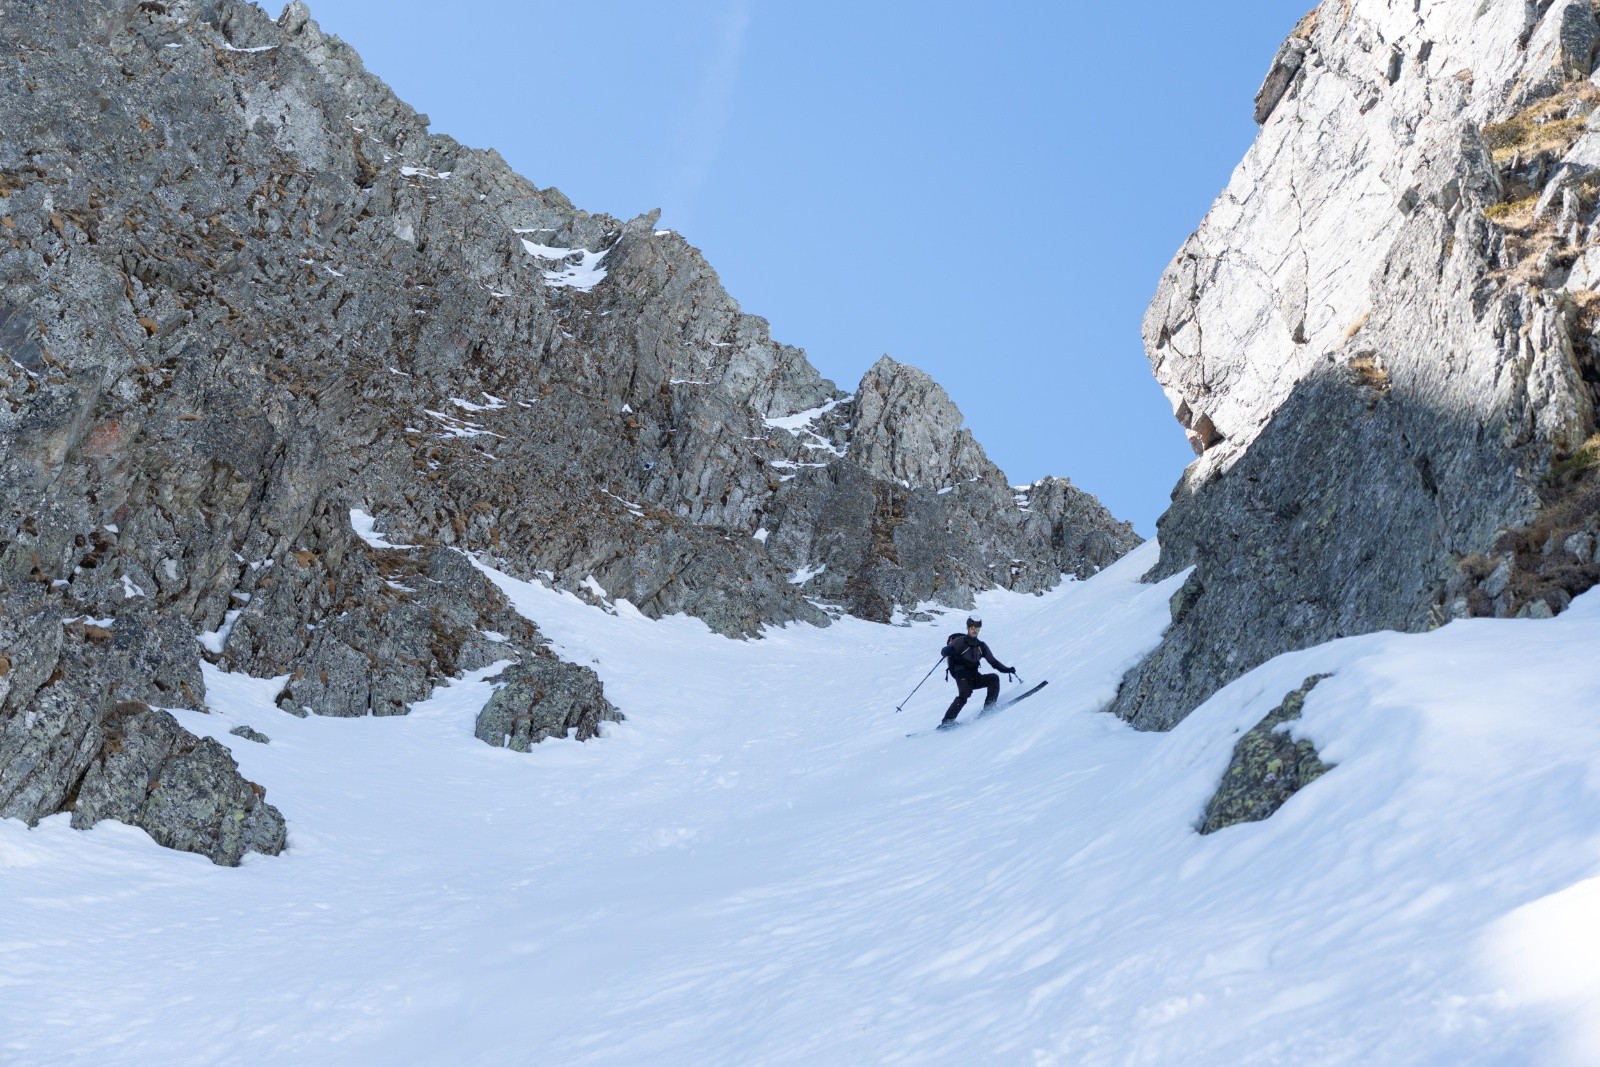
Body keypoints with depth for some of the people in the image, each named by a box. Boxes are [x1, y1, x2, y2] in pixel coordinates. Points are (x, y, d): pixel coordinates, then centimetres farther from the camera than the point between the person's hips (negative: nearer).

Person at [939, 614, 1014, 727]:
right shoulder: (960, 641, 2)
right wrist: (949, 650, -36)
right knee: (965, 693, -31)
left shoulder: (981, 646, 20)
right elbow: (944, 652, -11)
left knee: (994, 678, -15)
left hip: (975, 678, 6)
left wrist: (1006, 669, 2)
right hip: (962, 676, -6)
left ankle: (989, 708, -20)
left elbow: (993, 662, 18)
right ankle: (947, 721, -37)